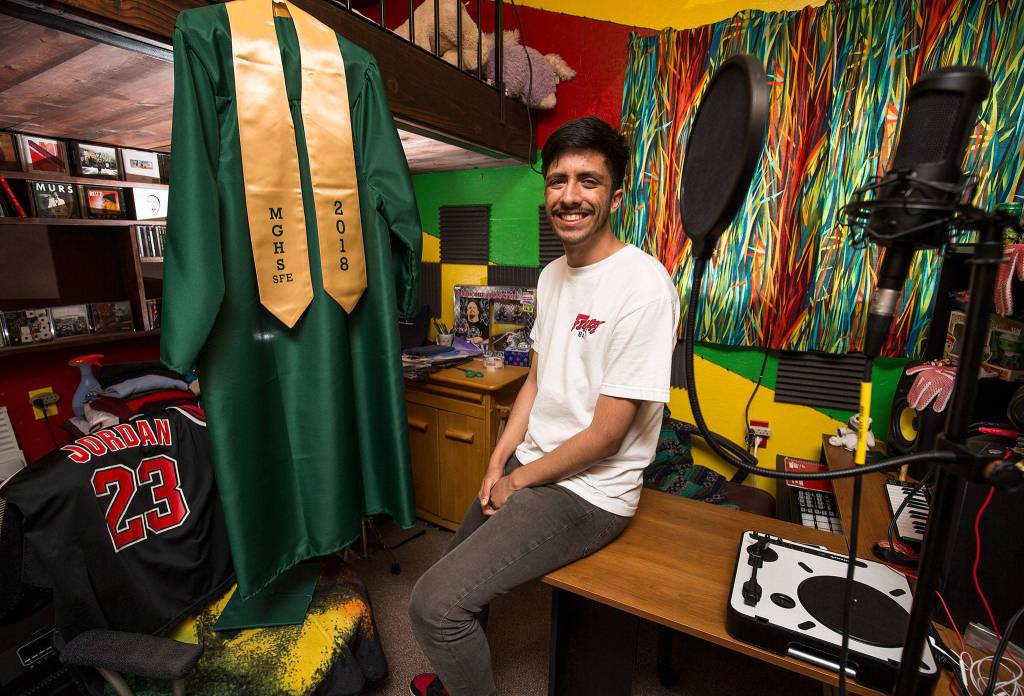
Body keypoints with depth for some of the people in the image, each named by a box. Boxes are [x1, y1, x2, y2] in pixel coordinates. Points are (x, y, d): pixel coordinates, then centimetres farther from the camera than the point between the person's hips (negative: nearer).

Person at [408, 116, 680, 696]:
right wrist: (499, 461, 1)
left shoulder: (642, 286, -22)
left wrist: (519, 479, -8)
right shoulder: (552, 274, 6)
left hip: (588, 492, -8)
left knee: (435, 605, -13)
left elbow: (605, 434, -20)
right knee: (459, 575, 23)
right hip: (527, 465, 8)